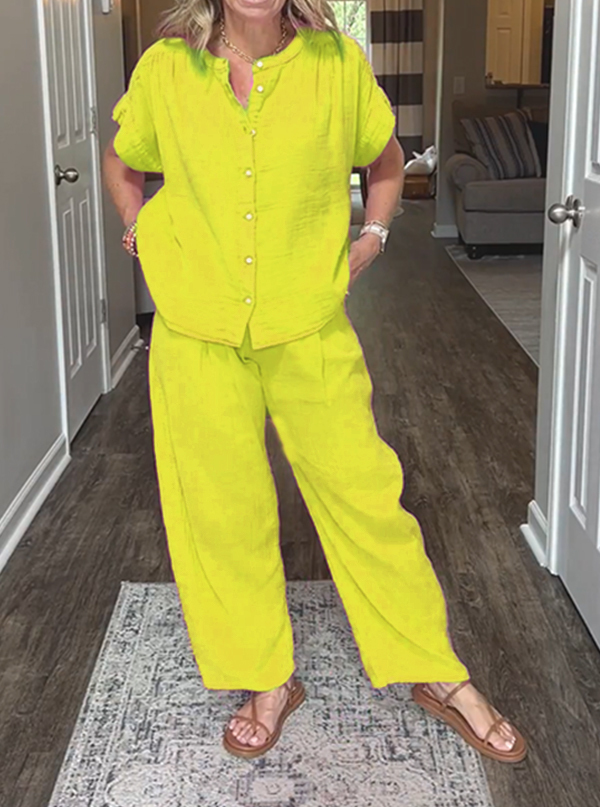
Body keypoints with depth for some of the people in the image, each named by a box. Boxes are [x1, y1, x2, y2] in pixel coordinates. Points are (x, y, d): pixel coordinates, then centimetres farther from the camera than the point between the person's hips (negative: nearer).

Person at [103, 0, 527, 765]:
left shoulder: (338, 63, -4)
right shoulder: (166, 68, -3)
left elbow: (386, 159, 15)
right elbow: (121, 161, 17)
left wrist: (369, 240, 5)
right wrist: (142, 237, 6)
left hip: (310, 328, -1)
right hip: (198, 331, 1)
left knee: (363, 493, 4)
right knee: (223, 508, 9)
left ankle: (439, 674, 22)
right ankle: (267, 679, 29)